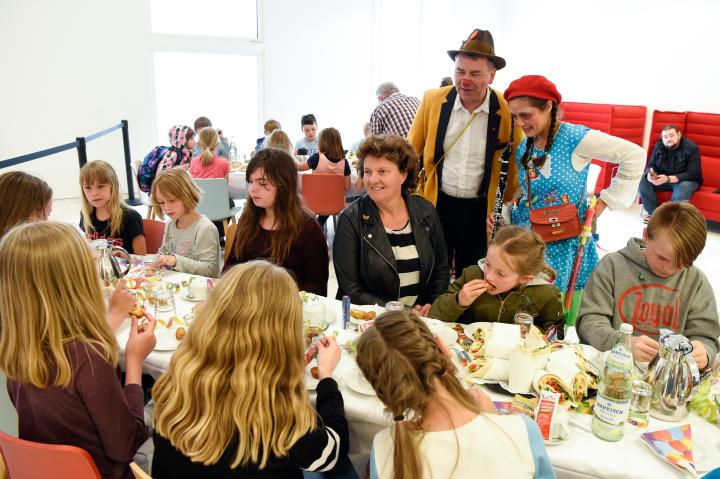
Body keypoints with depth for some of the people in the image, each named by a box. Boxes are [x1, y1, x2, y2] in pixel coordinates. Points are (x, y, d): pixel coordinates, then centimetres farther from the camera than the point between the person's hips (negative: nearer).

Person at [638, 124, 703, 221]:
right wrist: (650, 174, -30)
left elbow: (692, 174, -24)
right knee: (644, 180, -20)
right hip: (663, 178, 5)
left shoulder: (691, 148, -18)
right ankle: (654, 213, -14)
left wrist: (668, 179, -38)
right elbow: (651, 165, -2)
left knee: (684, 187, -38)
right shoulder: (659, 146, -4)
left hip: (686, 180, -5)